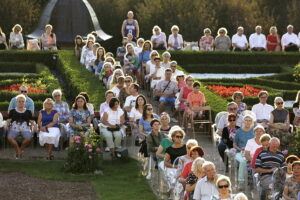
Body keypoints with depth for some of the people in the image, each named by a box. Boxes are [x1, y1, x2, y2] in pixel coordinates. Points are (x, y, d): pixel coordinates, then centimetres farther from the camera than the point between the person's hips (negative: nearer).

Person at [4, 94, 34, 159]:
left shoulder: (28, 112, 20)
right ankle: (19, 150, -15)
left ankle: (20, 149, -6)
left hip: (25, 128, 0)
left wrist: (32, 124, -7)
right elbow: (8, 120, 11)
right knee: (9, 137, -34)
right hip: (14, 127, 0)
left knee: (29, 138, -33)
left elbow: (32, 121, 16)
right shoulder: (12, 111, 19)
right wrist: (6, 125, -10)